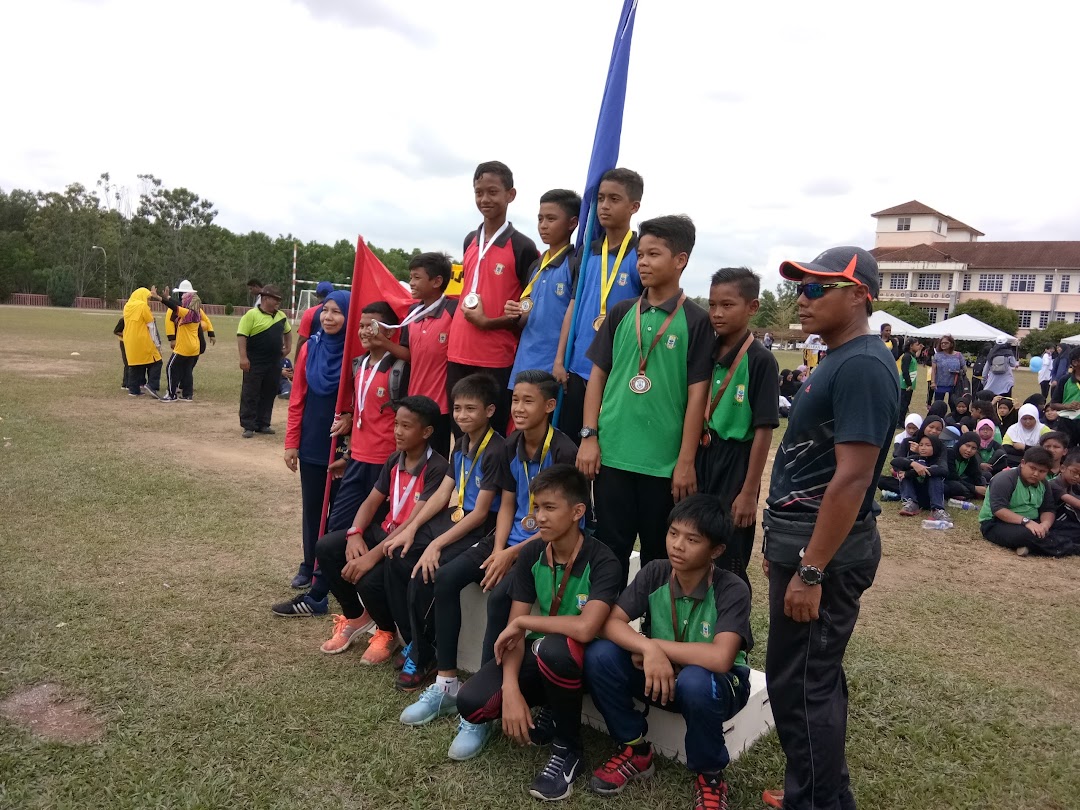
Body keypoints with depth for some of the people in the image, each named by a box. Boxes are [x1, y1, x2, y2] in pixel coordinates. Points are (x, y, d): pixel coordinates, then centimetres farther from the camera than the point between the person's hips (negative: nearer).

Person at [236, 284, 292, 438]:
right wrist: (243, 357, -20)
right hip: (255, 363, -6)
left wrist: (288, 347, 17)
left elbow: (287, 331, 29)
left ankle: (263, 424, 21)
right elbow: (241, 336, -14)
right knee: (250, 394, -1)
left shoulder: (281, 316, 10)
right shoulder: (252, 315, -11)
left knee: (269, 394, 11)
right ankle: (248, 426, 5)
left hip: (274, 363, 6)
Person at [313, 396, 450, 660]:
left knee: (369, 578, -30)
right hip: (385, 531, 8)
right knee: (325, 548, -8)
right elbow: (371, 502, 6)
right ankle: (355, 617, 13)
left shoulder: (437, 469, -21)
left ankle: (387, 632, 5)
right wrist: (355, 533, -15)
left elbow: (414, 522, -28)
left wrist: (373, 556, -33)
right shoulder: (394, 460, 5)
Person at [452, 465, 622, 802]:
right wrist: (511, 689, -24)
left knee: (552, 648, -39)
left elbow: (585, 628, -38)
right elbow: (514, 632, -8)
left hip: (578, 659, -4)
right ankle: (553, 716, 9)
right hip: (537, 653, 5)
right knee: (471, 702, -19)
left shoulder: (601, 561, -21)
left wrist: (523, 621, -23)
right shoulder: (532, 555, -5)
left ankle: (568, 749, -12)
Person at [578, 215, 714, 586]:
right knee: (611, 548, 10)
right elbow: (597, 375, 9)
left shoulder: (695, 321, -2)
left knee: (659, 554, 11)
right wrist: (589, 436, 0)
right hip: (612, 453, 3)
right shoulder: (620, 313, 7)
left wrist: (686, 461, -8)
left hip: (664, 460, -2)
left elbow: (697, 394, -5)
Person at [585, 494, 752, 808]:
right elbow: (610, 622, -16)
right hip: (661, 677, 4)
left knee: (694, 681, -39)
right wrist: (648, 648, -35)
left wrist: (657, 644, -26)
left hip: (715, 685, -3)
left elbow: (720, 659, -36)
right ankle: (635, 750, 2)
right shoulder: (654, 573, -12)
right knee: (599, 655, -21)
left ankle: (710, 776, -8)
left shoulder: (732, 590, -24)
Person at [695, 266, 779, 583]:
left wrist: (749, 492, -14)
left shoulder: (760, 360, -12)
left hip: (735, 463, -5)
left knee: (729, 564, 6)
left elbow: (764, 430, -13)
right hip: (702, 458, 6)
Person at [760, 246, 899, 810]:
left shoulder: (862, 366, -18)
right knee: (815, 676, 19)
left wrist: (810, 570, -23)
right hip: (805, 541, 10)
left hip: (824, 550, -10)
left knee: (798, 683, 0)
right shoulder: (839, 361, 13)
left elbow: (852, 477, -24)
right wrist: (784, 548, 20)